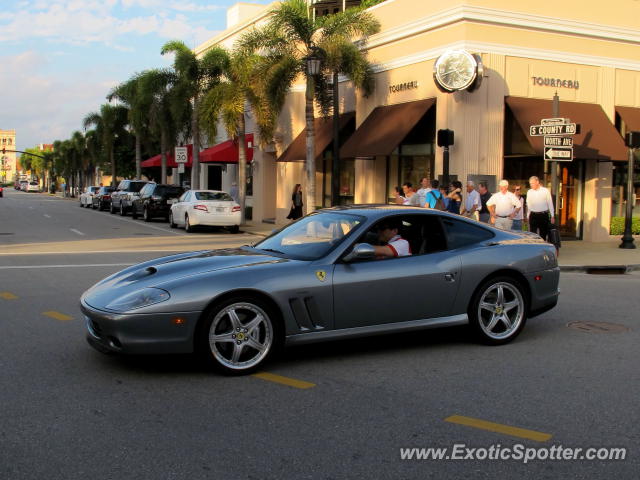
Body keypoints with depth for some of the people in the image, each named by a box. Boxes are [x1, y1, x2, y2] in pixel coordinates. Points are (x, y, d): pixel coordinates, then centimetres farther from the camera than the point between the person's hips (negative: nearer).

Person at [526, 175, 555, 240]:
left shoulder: (546, 191, -3)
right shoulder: (529, 192, 5)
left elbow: (550, 204, 1)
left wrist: (552, 216, 1)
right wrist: (528, 216, 10)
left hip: (543, 215, -2)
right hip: (533, 215, 2)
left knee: (543, 234, 6)